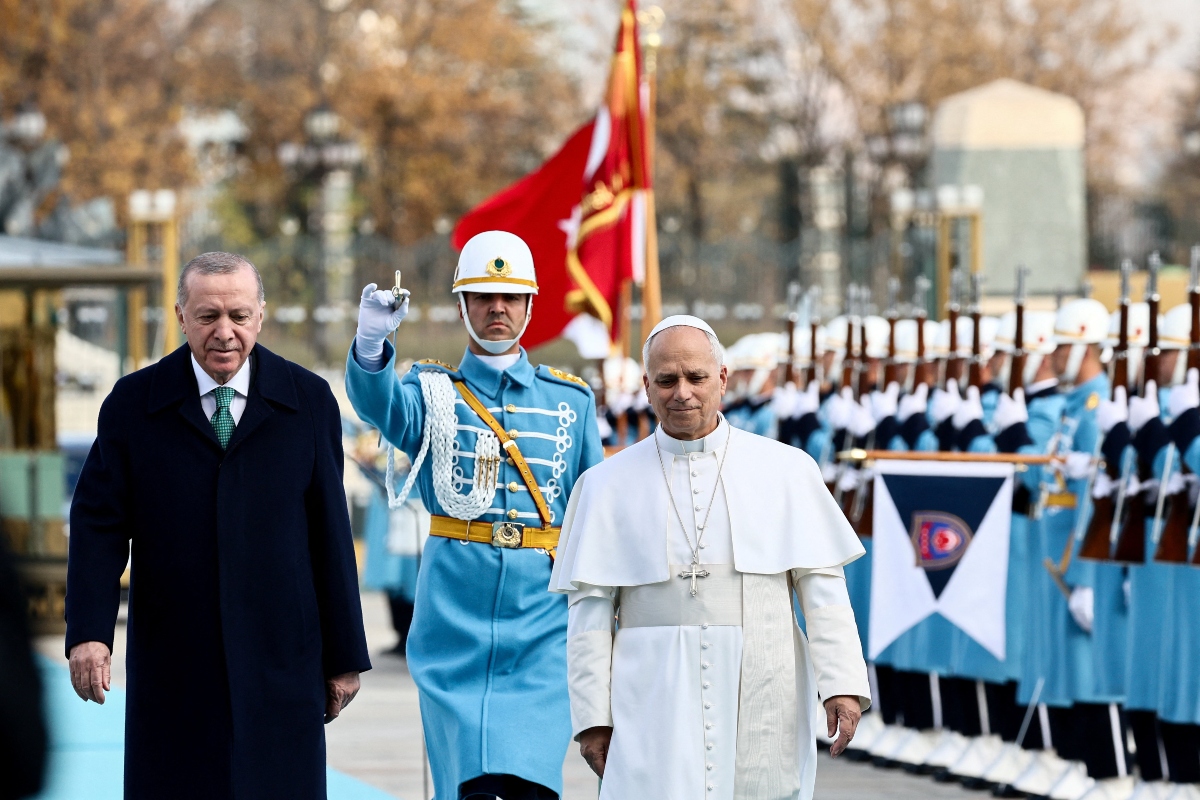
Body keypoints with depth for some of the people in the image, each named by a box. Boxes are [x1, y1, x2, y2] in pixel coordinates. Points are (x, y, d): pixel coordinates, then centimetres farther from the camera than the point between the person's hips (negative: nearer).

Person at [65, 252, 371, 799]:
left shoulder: (308, 401, 5)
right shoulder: (133, 404, 4)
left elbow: (330, 533, 5)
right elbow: (98, 525, -1)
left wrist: (344, 655, 6)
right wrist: (88, 632, -15)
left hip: (280, 666, 0)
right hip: (173, 668, 0)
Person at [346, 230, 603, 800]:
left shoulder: (571, 400, 13)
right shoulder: (434, 391, 7)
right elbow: (379, 403, -16)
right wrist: (370, 345, -38)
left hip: (543, 610, 1)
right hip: (455, 610, -1)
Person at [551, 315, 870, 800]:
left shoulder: (786, 470, 8)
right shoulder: (608, 486, 7)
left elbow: (822, 587, 4)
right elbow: (590, 610, 4)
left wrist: (841, 685, -6)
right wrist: (593, 716, -2)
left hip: (763, 700, 1)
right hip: (656, 702, -1)